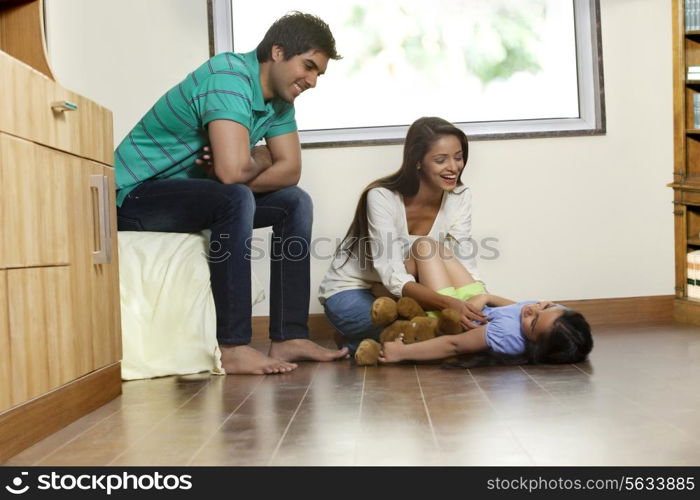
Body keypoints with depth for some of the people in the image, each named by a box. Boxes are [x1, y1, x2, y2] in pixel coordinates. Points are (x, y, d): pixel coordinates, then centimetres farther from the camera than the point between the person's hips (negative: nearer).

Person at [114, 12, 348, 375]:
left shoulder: (280, 100, 4)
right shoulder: (229, 75, -24)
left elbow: (290, 169, -1)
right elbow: (233, 171, -35)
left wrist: (244, 170, -18)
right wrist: (260, 158, -12)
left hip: (190, 192, 9)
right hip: (134, 195, -9)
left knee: (294, 203, 1)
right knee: (235, 200, -33)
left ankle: (288, 337, -2)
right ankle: (233, 348, -27)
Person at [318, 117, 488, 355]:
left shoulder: (459, 197, -9)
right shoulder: (382, 197, -26)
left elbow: (465, 264, -15)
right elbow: (394, 278, -34)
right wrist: (450, 303, -49)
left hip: (401, 292, 5)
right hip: (349, 293, -5)